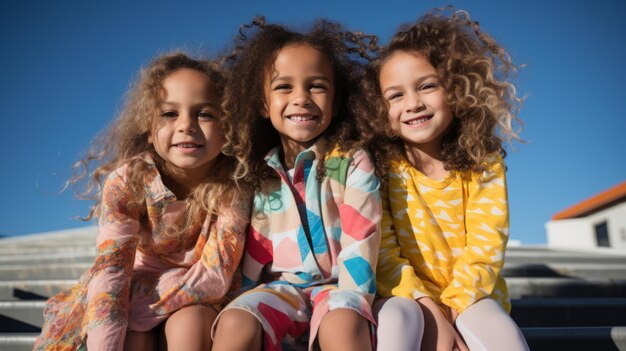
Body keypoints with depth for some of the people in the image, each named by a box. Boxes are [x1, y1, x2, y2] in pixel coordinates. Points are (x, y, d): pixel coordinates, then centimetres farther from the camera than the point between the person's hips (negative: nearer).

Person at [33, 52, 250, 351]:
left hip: (197, 301, 0)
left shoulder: (234, 187, -24)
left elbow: (214, 277, -23)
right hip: (141, 280, 1)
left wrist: (132, 303, -28)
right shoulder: (127, 181, -21)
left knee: (189, 324, -31)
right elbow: (110, 270, -27)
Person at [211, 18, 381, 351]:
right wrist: (246, 302, 6)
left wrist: (348, 299, -19)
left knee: (342, 324, -34)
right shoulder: (259, 172, 6)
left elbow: (360, 242, -10)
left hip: (337, 285, -3)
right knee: (234, 323, -25)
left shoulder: (352, 163, -5)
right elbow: (253, 249, 11)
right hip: (280, 287, 3)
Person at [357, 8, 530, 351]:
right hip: (408, 298, -1)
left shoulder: (484, 163, -4)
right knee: (396, 320, -33)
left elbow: (485, 246, -8)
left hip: (471, 297, 2)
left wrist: (451, 310, -18)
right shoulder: (380, 166, -8)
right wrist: (429, 311, -21)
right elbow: (382, 251, -12)